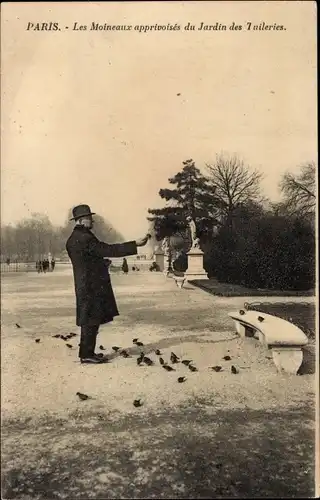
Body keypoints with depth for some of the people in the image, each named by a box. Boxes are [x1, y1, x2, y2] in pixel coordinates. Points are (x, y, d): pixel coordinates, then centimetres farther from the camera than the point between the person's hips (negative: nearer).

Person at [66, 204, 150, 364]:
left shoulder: (75, 238, 15)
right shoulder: (83, 238, -19)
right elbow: (108, 250, -23)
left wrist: (102, 263, 17)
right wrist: (135, 244, -22)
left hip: (88, 285, 10)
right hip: (91, 286, -10)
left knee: (91, 320, 15)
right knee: (91, 320, -2)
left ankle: (87, 352, 23)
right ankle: (86, 354, 7)